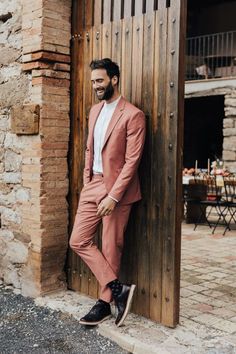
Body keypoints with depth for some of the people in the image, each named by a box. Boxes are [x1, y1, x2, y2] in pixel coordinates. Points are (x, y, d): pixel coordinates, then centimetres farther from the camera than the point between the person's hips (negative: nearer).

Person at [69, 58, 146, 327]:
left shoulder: (132, 115, -11)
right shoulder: (95, 110, 14)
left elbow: (132, 161, -15)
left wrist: (113, 196, -19)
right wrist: (87, 181, 11)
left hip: (117, 189, -7)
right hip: (92, 185, 8)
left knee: (111, 249, 2)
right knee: (78, 241, 3)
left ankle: (105, 302, 18)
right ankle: (118, 289, 11)